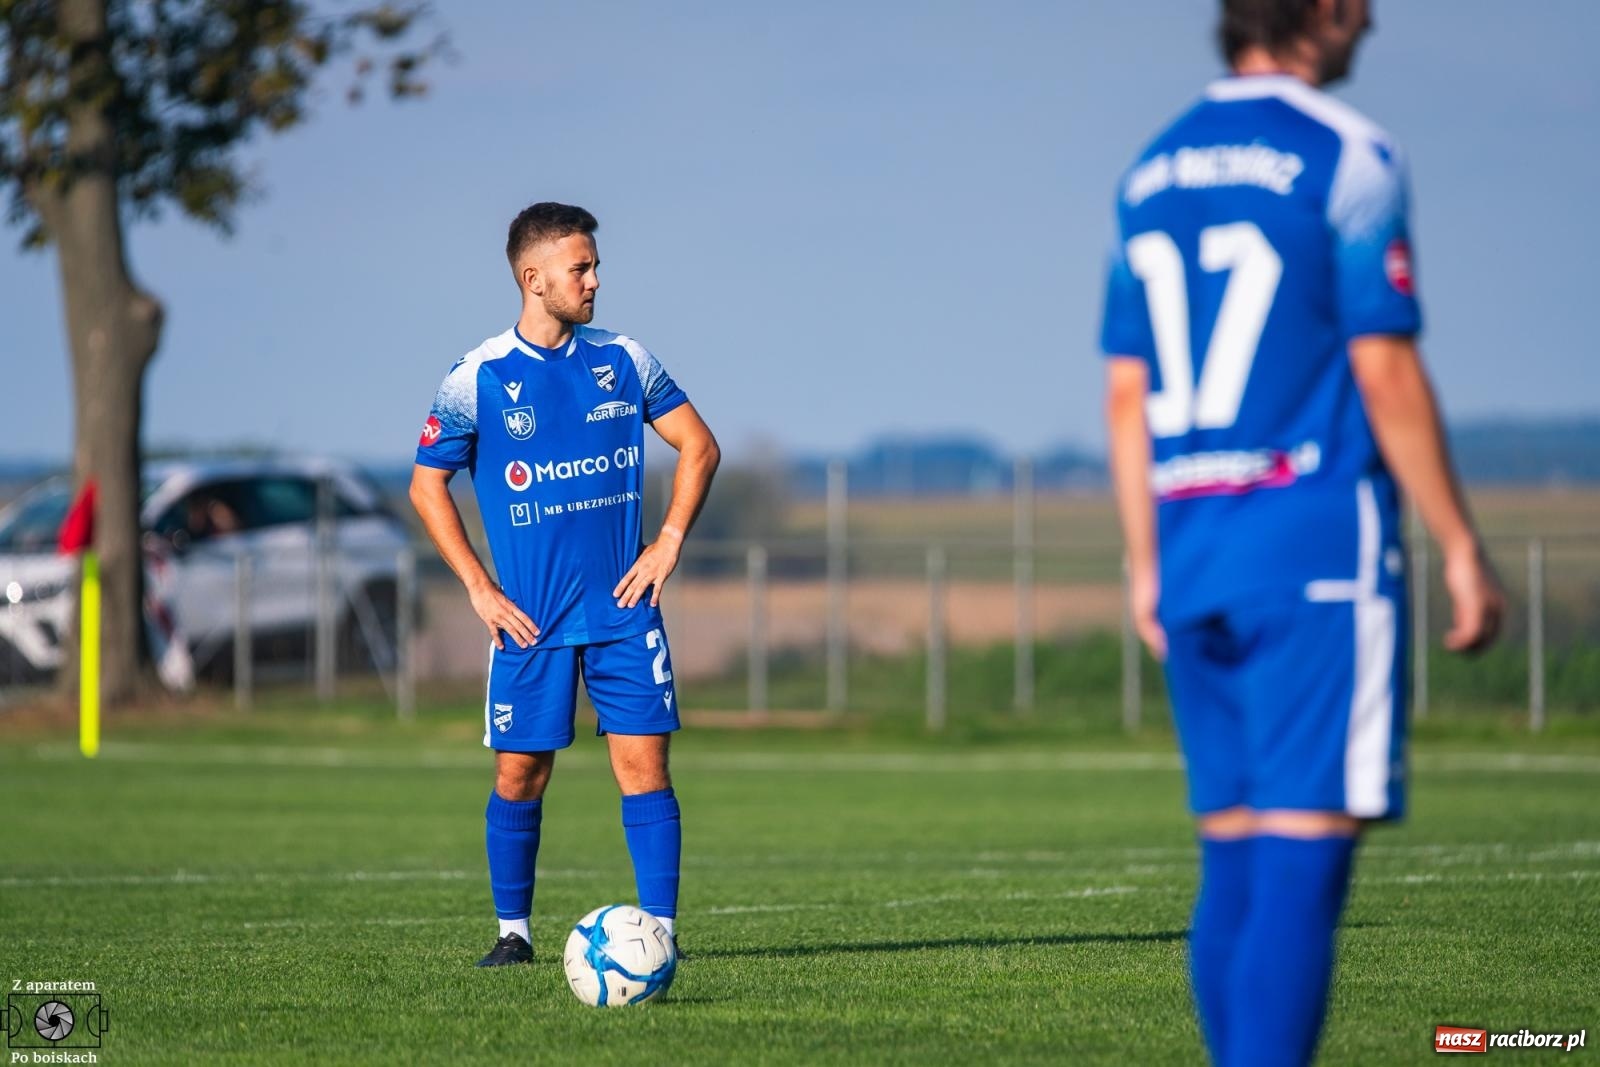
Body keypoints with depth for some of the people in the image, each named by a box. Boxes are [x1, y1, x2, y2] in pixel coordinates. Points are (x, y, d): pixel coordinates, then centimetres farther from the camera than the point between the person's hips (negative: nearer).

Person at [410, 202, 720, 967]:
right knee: (519, 775, 1)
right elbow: (426, 485, 3)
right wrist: (479, 589, -3)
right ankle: (513, 931, 15)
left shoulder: (622, 361, 4)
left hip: (624, 610, 2)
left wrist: (669, 544, 4)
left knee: (644, 764, -5)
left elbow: (699, 447, 13)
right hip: (531, 618, -2)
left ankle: (659, 929, -1)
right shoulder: (477, 379, -4)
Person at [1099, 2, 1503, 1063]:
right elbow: (1386, 375, -11)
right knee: (1303, 857, -10)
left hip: (1195, 553, 7)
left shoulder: (1153, 171, 14)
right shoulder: (1345, 156, -7)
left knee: (1235, 857, 10)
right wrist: (1463, 549, -5)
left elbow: (1127, 393, 15)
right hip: (1319, 550, -7)